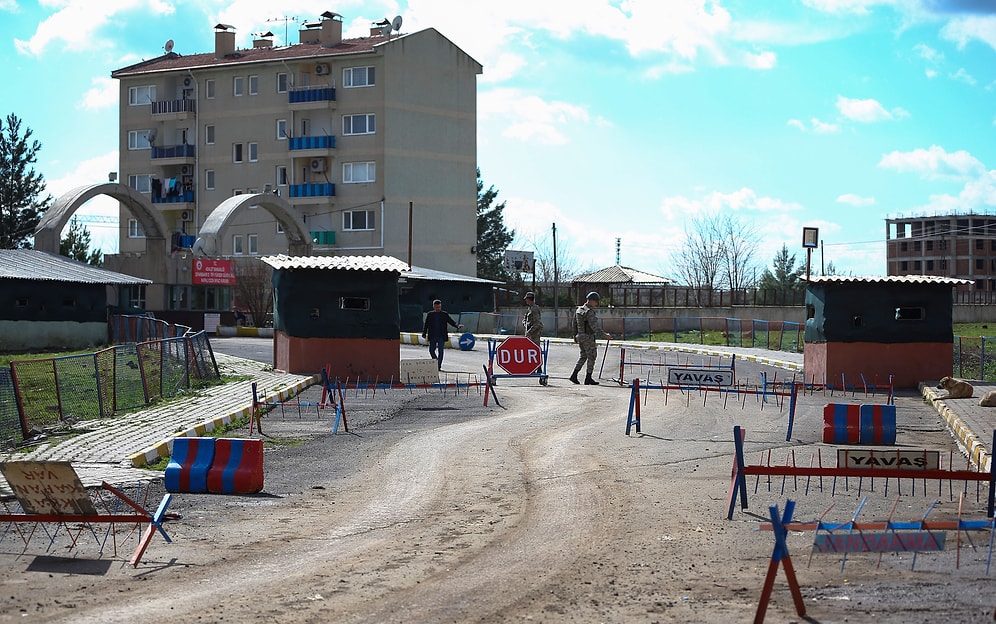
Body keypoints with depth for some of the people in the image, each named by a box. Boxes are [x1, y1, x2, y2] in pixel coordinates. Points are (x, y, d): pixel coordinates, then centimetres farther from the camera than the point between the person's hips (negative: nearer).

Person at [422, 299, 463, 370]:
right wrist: (424, 334, 0)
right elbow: (426, 325, 7)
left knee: (440, 351, -3)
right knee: (431, 350, 2)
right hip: (432, 336, 1)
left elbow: (451, 322, 1)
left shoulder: (444, 315, 4)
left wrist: (458, 325, -16)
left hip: (441, 337, -1)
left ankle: (439, 366, 2)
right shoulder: (430, 315, 5)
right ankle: (436, 360, 28)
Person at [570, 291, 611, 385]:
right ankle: (588, 379, 4)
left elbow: (574, 324, 17)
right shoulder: (589, 312, -19)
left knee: (583, 356, 18)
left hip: (580, 337, 9)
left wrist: (575, 335, 27)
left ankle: (574, 376, 12)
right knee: (591, 357, 2)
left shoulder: (579, 310, 9)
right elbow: (594, 326, -29)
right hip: (588, 338, -9)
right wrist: (604, 334, -34)